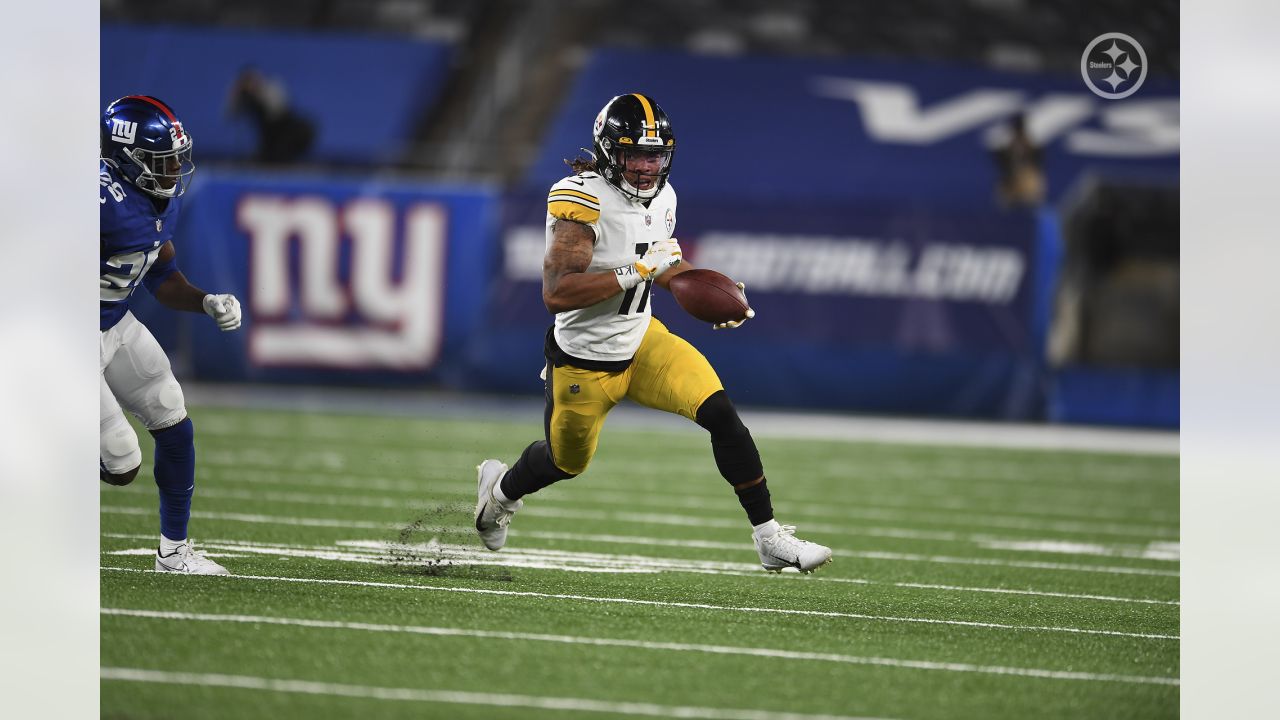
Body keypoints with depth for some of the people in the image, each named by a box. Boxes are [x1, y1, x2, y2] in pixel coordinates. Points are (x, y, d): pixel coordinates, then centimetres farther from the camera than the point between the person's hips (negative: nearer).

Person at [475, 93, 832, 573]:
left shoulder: (661, 197, -3)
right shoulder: (581, 200, -26)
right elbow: (556, 293, -33)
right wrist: (639, 270, -34)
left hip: (641, 340, 5)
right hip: (584, 360, -5)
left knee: (721, 413, -15)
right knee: (566, 463, 17)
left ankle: (769, 539, -9)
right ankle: (500, 487, 53)